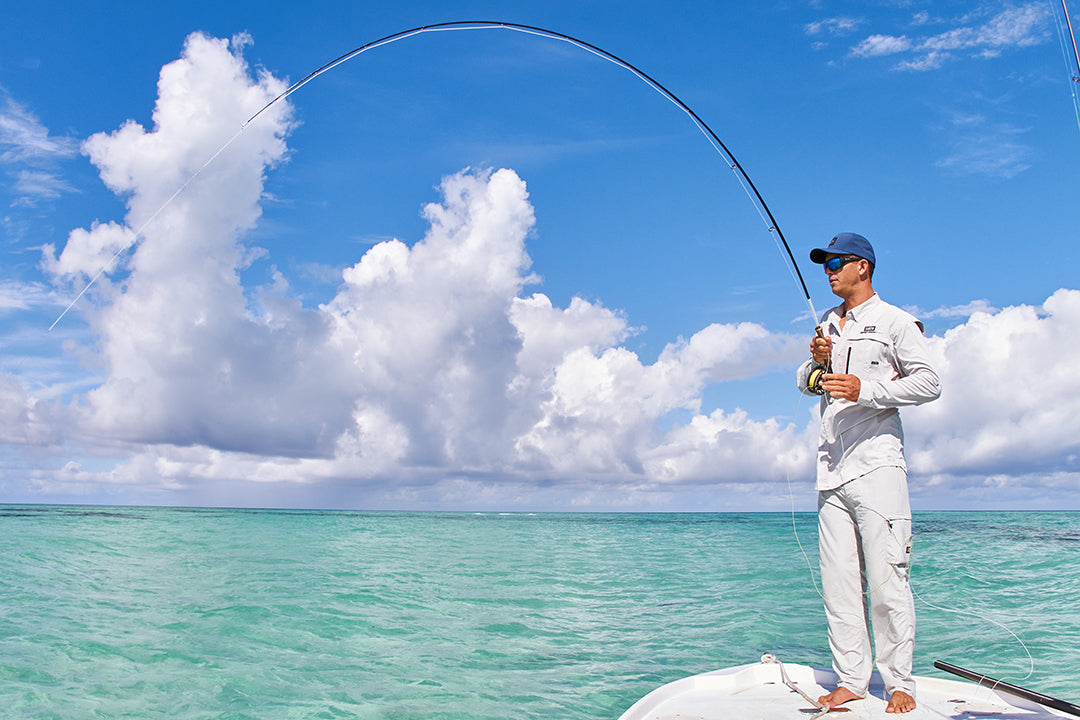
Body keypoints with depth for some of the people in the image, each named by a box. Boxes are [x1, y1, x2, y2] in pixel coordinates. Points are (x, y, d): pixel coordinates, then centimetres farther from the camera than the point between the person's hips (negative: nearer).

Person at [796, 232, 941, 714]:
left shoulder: (894, 322, 2)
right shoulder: (828, 324, 22)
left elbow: (929, 382, -7)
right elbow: (806, 384, 22)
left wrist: (867, 390, -17)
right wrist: (817, 363, 1)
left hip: (877, 466, -6)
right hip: (831, 471, 6)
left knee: (886, 582, -5)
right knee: (838, 584, 5)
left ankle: (899, 684, 7)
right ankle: (851, 681, 13)